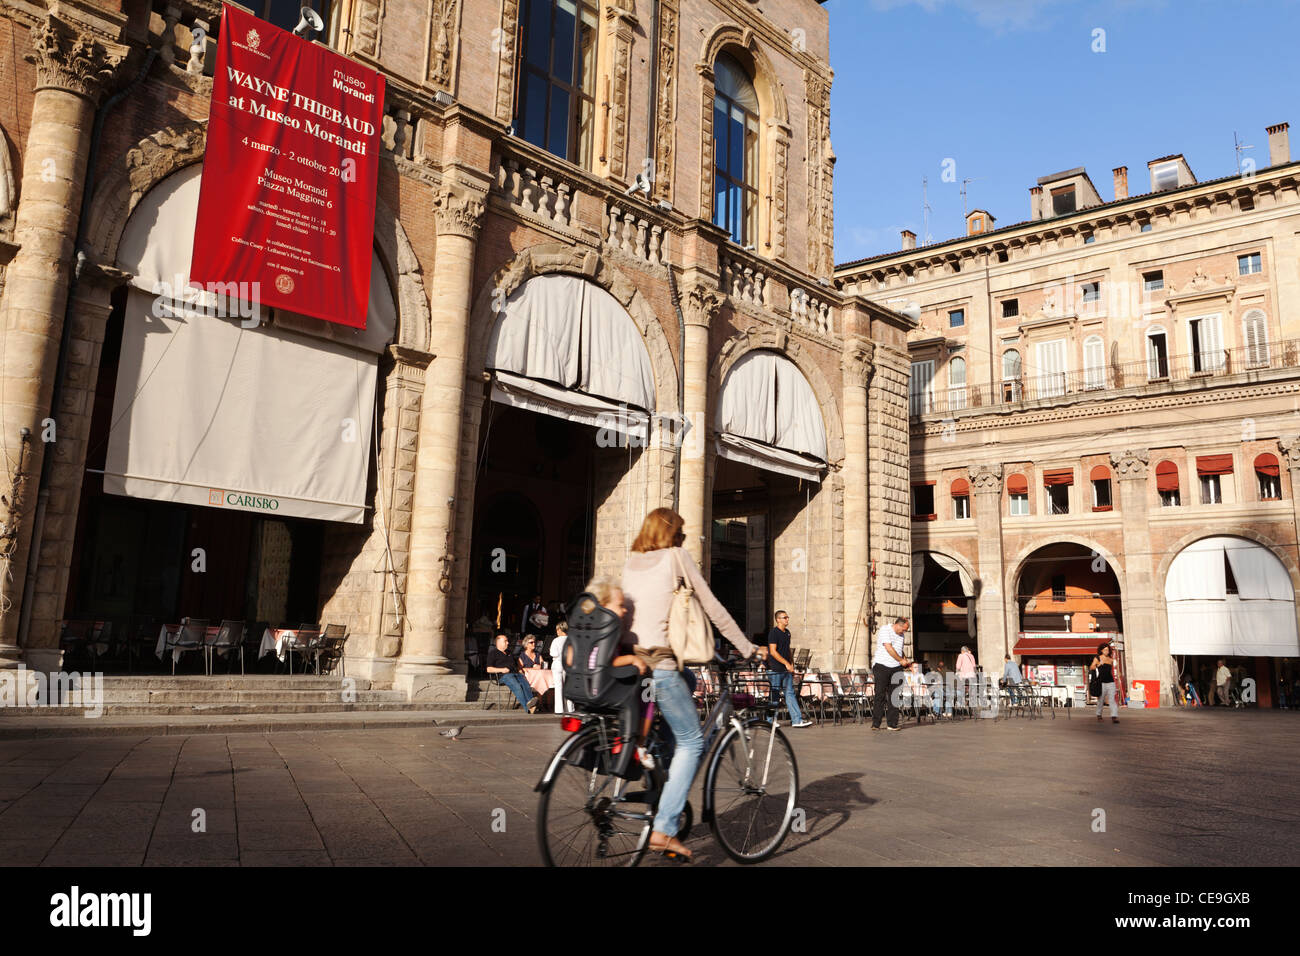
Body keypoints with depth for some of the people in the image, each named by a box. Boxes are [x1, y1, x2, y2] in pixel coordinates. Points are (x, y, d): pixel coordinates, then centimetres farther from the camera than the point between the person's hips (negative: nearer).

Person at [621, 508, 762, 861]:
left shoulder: (631, 564, 17)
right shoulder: (676, 557, -1)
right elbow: (712, 607, 0)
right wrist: (747, 648, 7)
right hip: (660, 664, -7)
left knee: (663, 738, 20)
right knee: (691, 741, 0)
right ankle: (664, 829, -6)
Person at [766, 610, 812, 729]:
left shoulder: (787, 632, 14)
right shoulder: (773, 633, -11)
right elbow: (773, 652, -16)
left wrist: (792, 665, 16)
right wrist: (786, 663, -19)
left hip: (786, 670, 7)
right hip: (775, 670, -7)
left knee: (790, 693, 2)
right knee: (774, 695, 0)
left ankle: (797, 720, -2)